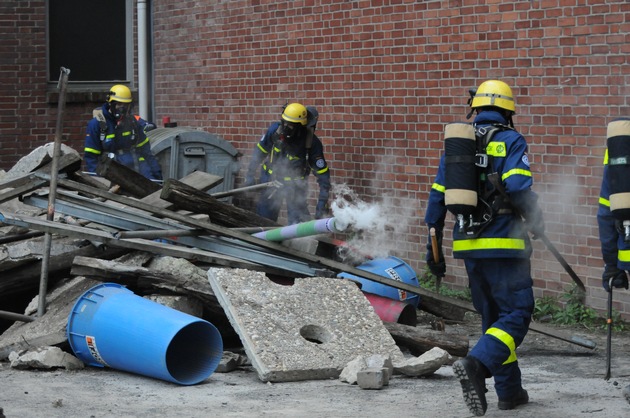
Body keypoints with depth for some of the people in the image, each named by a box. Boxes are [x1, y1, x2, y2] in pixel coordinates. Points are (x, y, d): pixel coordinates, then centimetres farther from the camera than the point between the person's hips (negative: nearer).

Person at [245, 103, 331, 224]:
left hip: (295, 183, -3)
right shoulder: (275, 130, -22)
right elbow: (260, 152, -3)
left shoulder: (312, 142, -28)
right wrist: (250, 175, -1)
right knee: (263, 217, 11)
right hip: (271, 177, 3)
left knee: (297, 221, -9)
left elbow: (322, 173, -21)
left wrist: (322, 202, -24)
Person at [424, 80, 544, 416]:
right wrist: (536, 223, -2)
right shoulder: (511, 141, -5)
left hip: (467, 244, 6)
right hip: (503, 244, -6)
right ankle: (476, 365, -27)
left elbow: (437, 196, 10)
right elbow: (518, 187, -20)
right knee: (517, 314, -4)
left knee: (492, 316, 17)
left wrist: (434, 247, 15)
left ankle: (509, 391, 18)